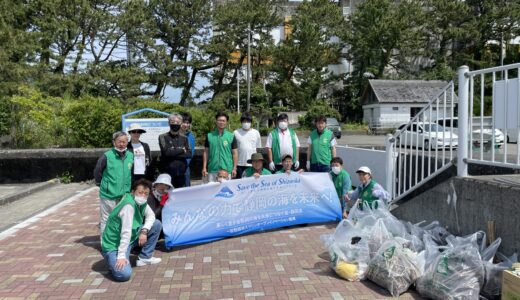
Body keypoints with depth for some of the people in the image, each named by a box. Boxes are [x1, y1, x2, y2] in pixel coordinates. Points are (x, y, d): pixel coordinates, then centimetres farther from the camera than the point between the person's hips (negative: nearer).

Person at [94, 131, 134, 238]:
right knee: (106, 220, 4)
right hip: (108, 194, -4)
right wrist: (101, 184, 7)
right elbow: (97, 171, -1)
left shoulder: (131, 156, 2)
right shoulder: (107, 156, -11)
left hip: (124, 195, 4)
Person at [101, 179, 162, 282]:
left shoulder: (142, 202, -3)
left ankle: (144, 257, 12)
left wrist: (144, 231, -14)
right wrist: (121, 256, -32)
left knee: (157, 224, 2)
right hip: (114, 244, -9)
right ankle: (115, 260, 4)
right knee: (124, 274, -31)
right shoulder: (129, 205, -28)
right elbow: (126, 232, -31)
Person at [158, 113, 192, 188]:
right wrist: (182, 150, -2)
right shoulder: (163, 137, 2)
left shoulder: (184, 138, 12)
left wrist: (174, 153, -9)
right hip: (167, 173, -3)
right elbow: (166, 152, -12)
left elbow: (189, 154, 1)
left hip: (181, 173, 3)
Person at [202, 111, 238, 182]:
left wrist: (234, 168, -2)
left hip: (227, 170, -1)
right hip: (212, 170, 1)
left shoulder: (231, 136, 3)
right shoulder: (209, 136, 6)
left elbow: (235, 153, 5)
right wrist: (204, 168, 3)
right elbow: (206, 152, 9)